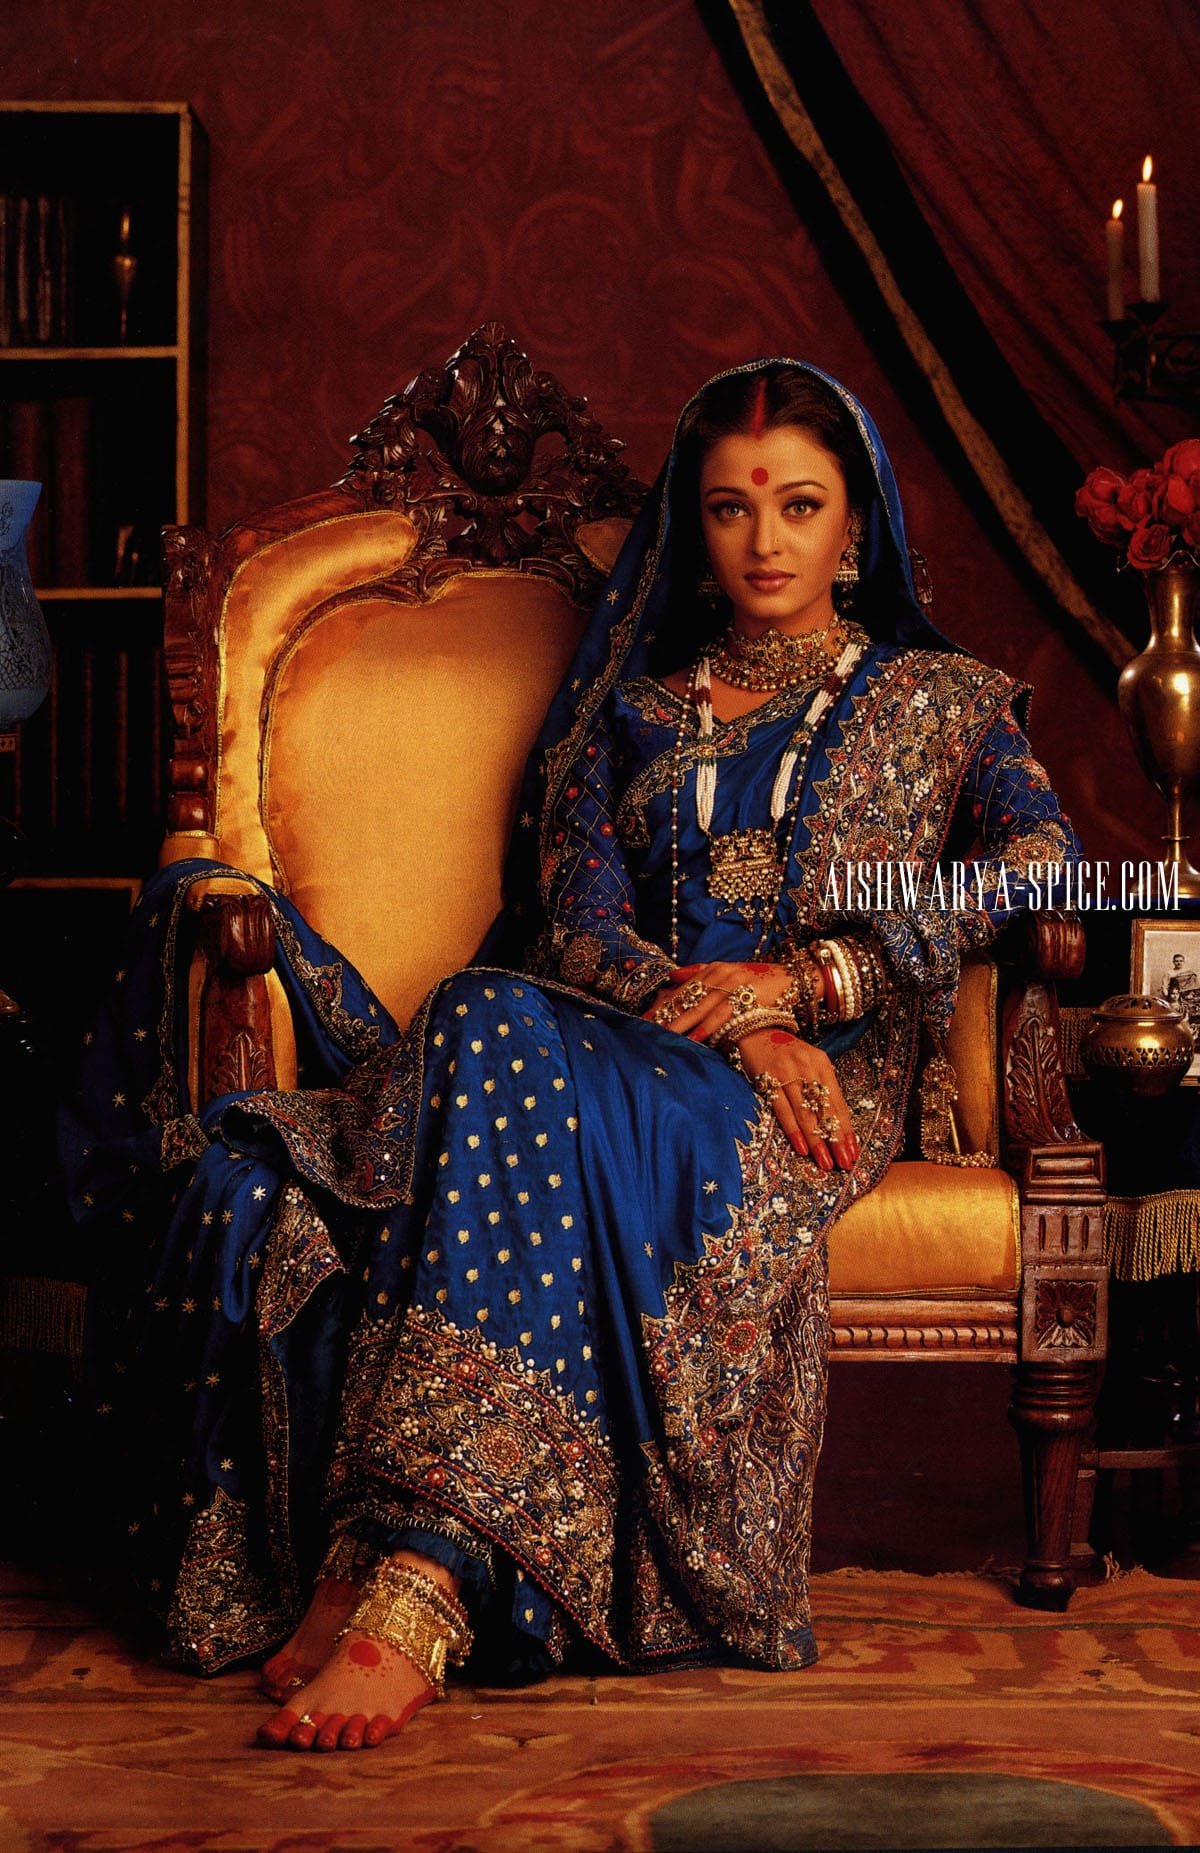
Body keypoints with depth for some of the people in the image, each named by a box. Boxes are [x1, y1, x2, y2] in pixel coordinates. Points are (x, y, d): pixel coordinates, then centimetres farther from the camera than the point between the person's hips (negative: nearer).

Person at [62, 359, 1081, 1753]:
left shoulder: (938, 697, 20)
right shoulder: (631, 705, 25)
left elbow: (1041, 867, 0)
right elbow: (575, 924, 10)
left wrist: (803, 978, -10)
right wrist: (728, 1024, -11)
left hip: (824, 1077, -3)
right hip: (618, 1053, 3)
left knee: (499, 1034, -36)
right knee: (497, 1025, -37)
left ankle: (411, 1593, -50)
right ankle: (362, 1566, -44)